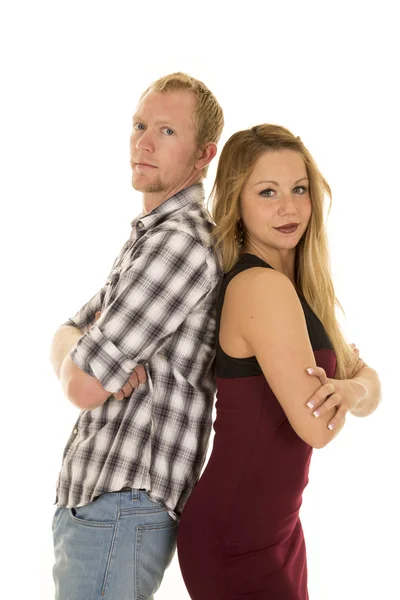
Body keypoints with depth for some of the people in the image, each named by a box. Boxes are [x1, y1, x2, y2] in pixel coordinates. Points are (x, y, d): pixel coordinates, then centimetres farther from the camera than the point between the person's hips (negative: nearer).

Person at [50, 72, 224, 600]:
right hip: (89, 496, 10)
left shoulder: (180, 244, -19)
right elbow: (64, 339, 11)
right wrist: (79, 343, -12)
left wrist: (81, 359, 1)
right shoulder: (149, 238, 16)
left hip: (120, 506, -10)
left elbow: (84, 386, -21)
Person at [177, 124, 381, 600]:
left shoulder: (298, 286, 6)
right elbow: (316, 428, -24)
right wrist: (347, 379, -3)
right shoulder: (261, 285, -23)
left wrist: (349, 389, -19)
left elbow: (370, 385, 4)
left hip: (277, 527, 9)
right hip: (235, 542, -9)